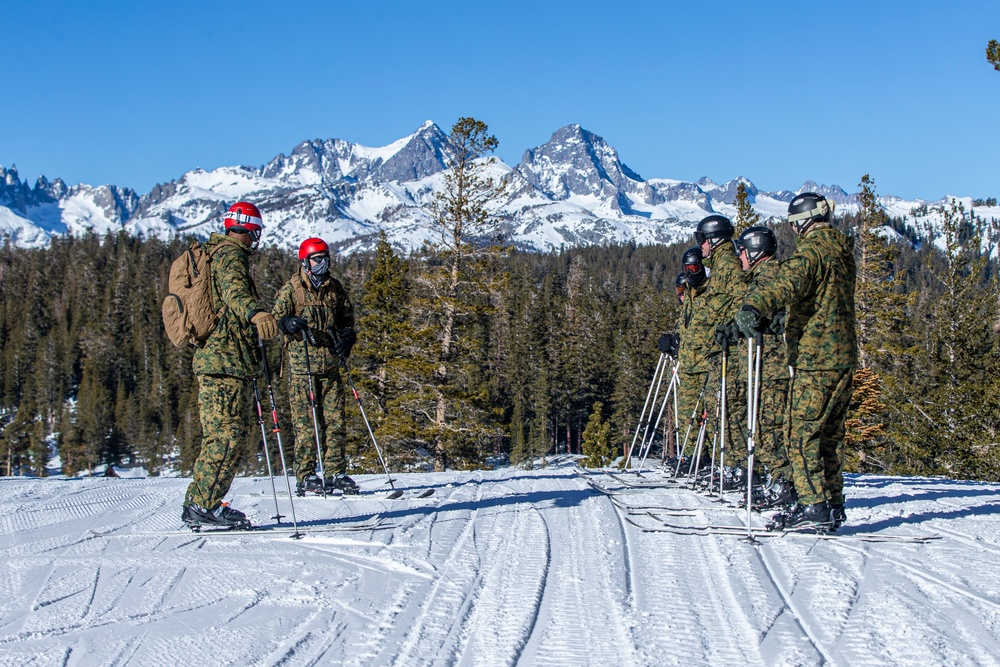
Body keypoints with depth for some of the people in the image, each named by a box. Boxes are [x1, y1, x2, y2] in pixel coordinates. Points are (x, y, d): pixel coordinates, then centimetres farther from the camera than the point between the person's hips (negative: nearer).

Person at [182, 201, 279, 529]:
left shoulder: (211, 252, 24)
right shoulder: (231, 253, -7)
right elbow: (233, 289, -30)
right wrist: (256, 312, -50)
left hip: (211, 358, 10)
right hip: (226, 360, -10)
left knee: (223, 436, 12)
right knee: (230, 435, -12)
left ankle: (202, 504, 13)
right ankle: (201, 505, -13)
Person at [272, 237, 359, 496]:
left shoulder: (335, 288, 15)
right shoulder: (291, 288, 1)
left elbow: (347, 317, 25)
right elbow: (276, 317, -1)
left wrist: (346, 338, 5)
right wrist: (291, 323, -24)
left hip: (330, 363, 4)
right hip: (302, 364, -4)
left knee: (336, 420, 2)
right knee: (306, 422, -6)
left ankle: (335, 473, 10)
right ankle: (306, 477, 0)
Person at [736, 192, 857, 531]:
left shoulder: (810, 250, -12)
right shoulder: (843, 251, 17)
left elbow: (787, 283, -33)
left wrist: (754, 306, -47)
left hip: (814, 360, -9)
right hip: (843, 356, 9)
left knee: (802, 433, -6)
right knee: (830, 433, 13)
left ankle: (814, 506, -10)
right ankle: (832, 506, 17)